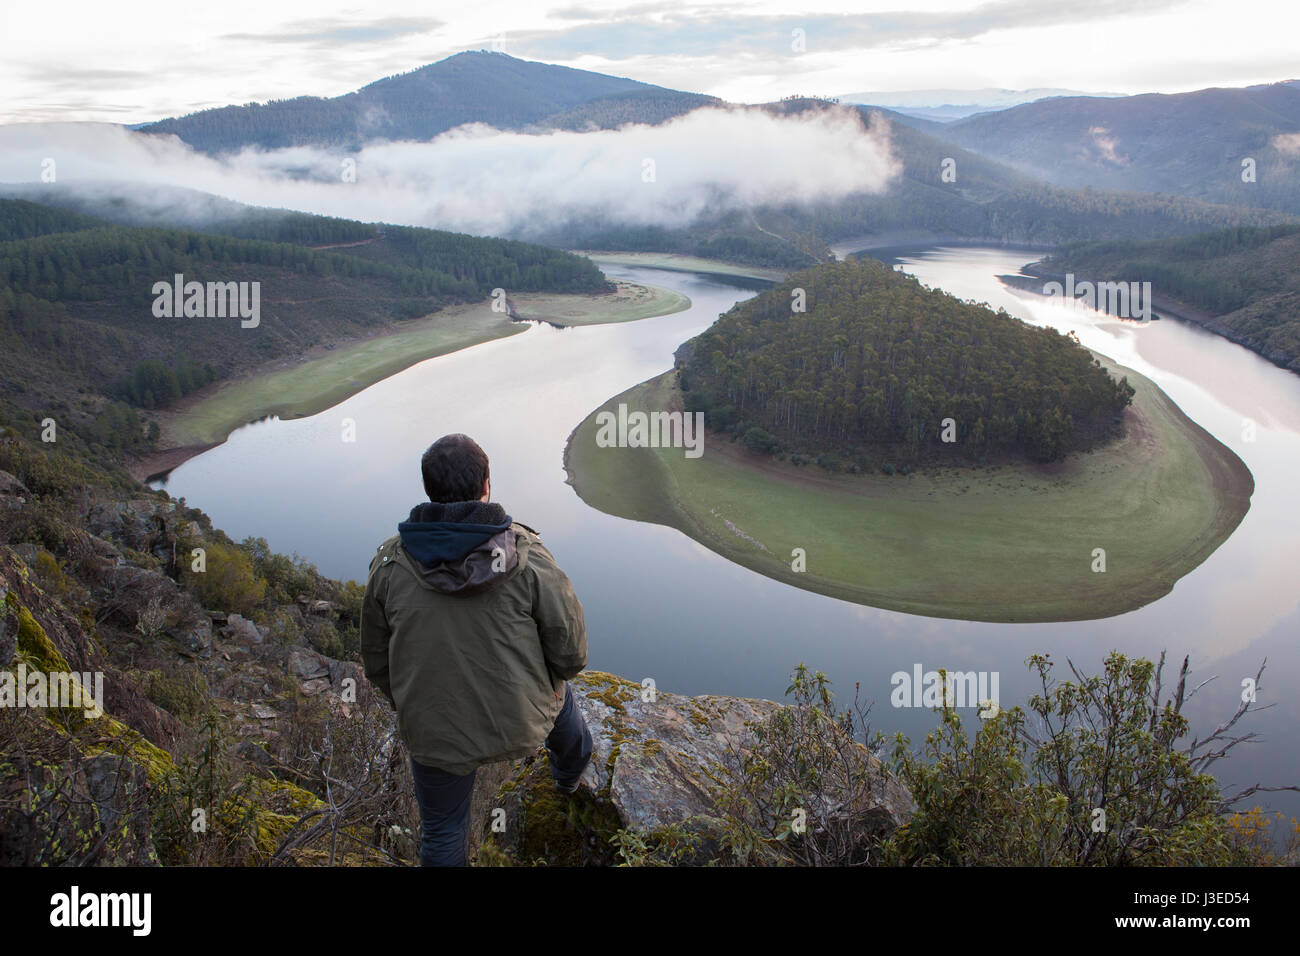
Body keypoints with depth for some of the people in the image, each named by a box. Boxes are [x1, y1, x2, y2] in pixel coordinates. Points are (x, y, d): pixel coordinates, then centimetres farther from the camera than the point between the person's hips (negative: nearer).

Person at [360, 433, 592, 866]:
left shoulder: (390, 563, -10)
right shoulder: (526, 555, -17)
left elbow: (376, 660, 2)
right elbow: (570, 649, -12)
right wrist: (559, 675, 11)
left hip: (436, 732, 0)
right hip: (522, 717, 1)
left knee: (442, 830, 23)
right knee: (561, 700, 36)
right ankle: (570, 771, 66)